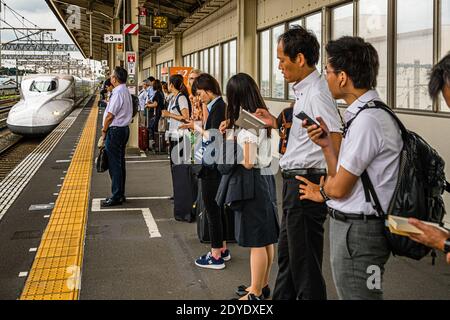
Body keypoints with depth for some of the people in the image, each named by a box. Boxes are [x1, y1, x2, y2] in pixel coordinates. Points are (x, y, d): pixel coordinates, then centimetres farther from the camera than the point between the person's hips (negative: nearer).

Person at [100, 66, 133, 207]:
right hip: (124, 129, 10)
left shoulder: (118, 93, -19)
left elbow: (110, 115, -19)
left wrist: (104, 130, -7)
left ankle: (116, 196, 0)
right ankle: (120, 194, 22)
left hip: (115, 131, -10)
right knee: (119, 163, 15)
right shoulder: (126, 91, 12)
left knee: (114, 165, -4)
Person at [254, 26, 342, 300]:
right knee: (287, 252, 23)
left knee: (304, 260, 1)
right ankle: (283, 297, 38)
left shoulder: (317, 93, -18)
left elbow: (336, 143, -25)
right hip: (295, 180, 11)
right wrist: (277, 123, 14)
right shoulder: (304, 90, 13)